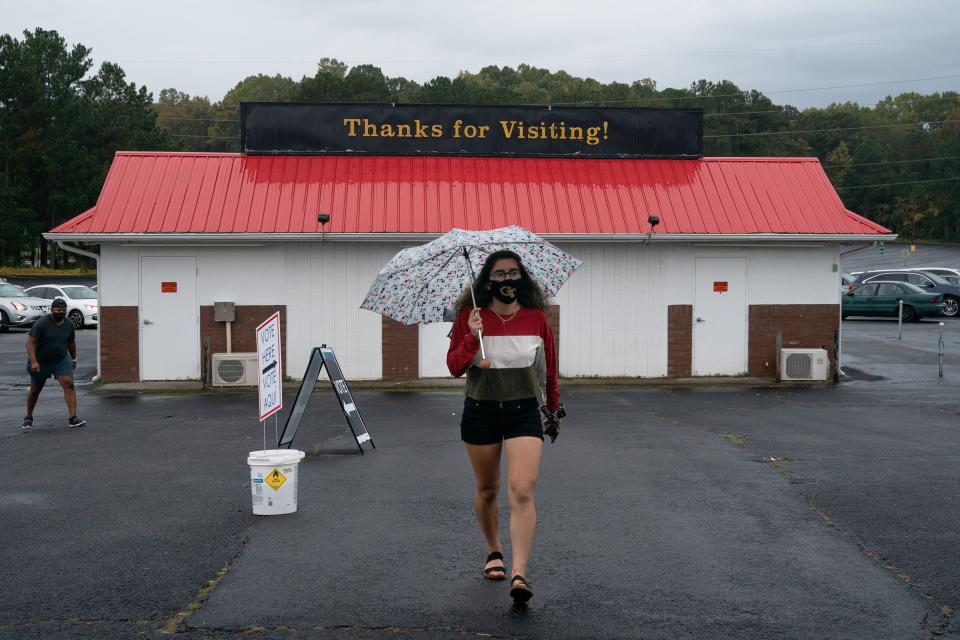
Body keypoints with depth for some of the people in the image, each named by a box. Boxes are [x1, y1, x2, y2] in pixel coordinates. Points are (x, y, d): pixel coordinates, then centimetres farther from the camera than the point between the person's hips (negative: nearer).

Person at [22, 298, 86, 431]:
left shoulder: (69, 325, -2)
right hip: (41, 362, -2)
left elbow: (71, 343, 13)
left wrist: (74, 359, 22)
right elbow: (30, 342, -19)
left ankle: (73, 419, -21)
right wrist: (33, 361, -28)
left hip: (62, 360, 2)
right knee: (35, 390, 13)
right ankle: (28, 418, 35)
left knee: (69, 384, -17)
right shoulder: (42, 324, -18)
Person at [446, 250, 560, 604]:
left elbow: (549, 367, 12)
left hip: (524, 411, -1)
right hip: (481, 411, 1)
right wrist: (472, 337, -20)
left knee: (522, 492, -15)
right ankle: (494, 551, 37)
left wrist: (553, 407, 20)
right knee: (487, 490, 15)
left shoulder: (536, 318, 0)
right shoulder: (470, 317, -2)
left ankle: (519, 572, -17)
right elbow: (454, 366, -5)